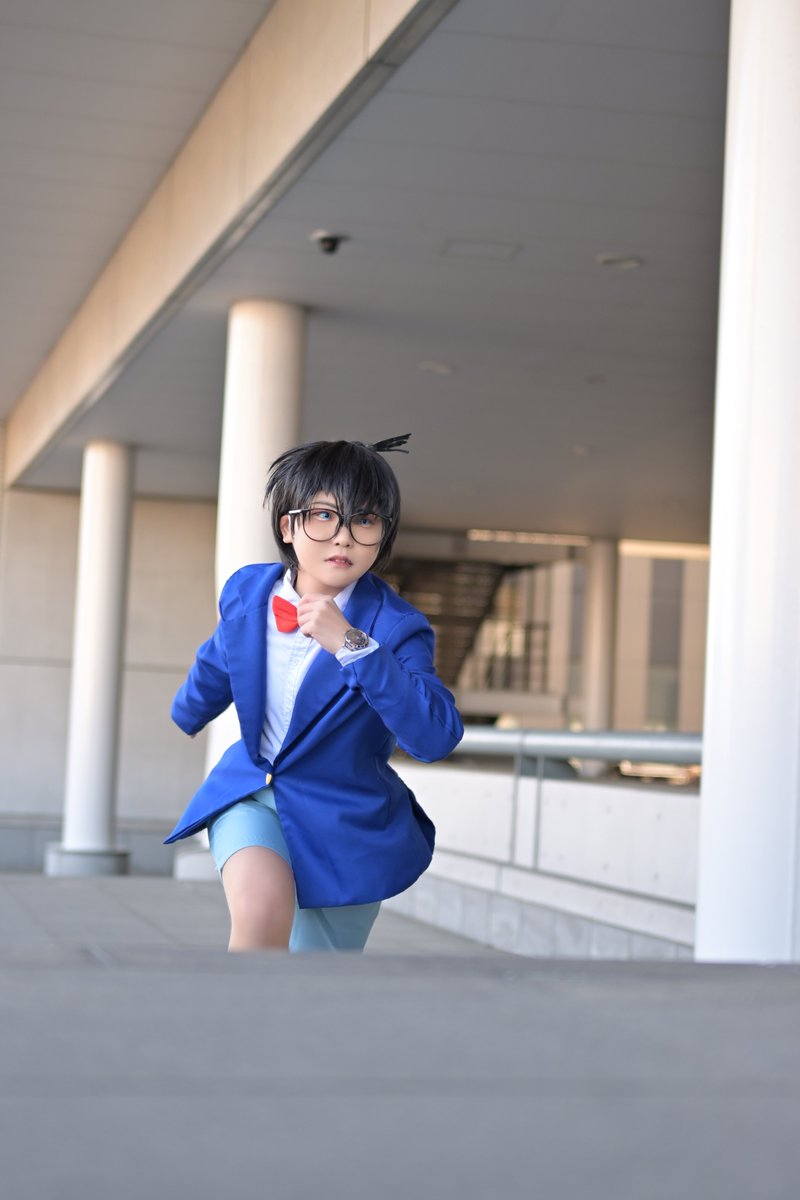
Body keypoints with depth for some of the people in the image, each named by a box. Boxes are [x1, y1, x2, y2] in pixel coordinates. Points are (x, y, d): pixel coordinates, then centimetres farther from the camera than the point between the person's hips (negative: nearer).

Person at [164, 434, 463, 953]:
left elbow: (438, 737, -35)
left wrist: (352, 645, -41)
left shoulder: (395, 628, -19)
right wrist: (188, 714, 39)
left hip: (343, 823, -2)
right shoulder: (247, 592, -7)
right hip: (250, 793, 2)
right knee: (262, 908, -31)